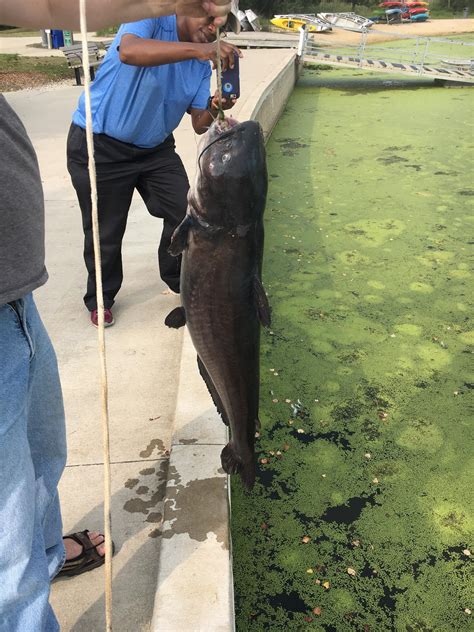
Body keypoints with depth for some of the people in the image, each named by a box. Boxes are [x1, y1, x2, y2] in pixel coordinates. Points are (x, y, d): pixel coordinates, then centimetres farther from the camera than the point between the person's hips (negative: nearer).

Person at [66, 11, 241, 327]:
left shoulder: (203, 64, 1)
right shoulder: (151, 18, -18)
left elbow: (199, 125, -2)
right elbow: (129, 52, -41)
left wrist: (214, 109, -24)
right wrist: (196, 48, -51)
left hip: (155, 147, 6)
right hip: (99, 146, -5)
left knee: (186, 214, 0)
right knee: (105, 232, 4)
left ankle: (181, 280, 25)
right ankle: (100, 299, 27)